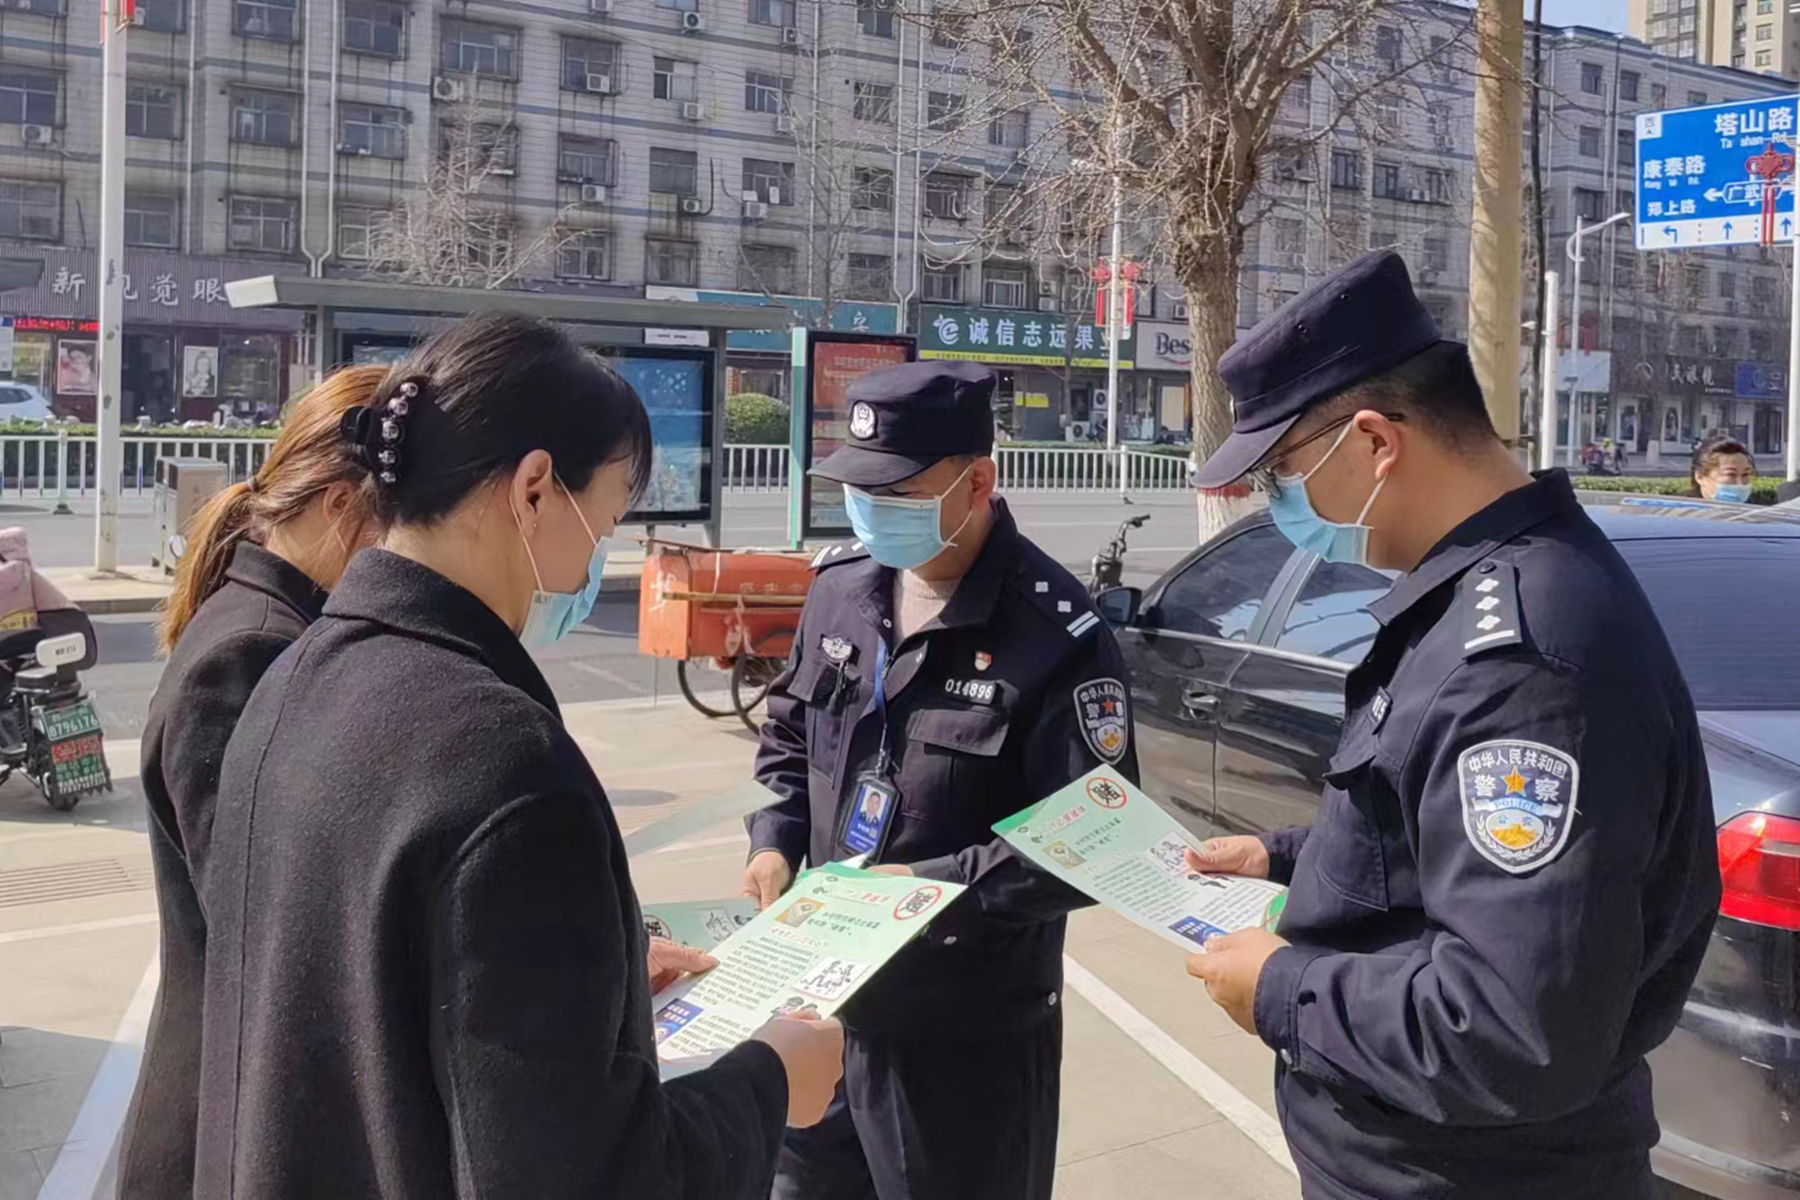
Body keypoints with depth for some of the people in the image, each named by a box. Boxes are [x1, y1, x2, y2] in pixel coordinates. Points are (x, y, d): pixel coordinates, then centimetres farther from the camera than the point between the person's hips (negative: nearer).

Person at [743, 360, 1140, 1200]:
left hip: (970, 1033, -6)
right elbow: (790, 728, 16)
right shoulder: (844, 581, 1)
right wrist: (775, 841, 0)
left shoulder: (1056, 637, -19)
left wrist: (936, 886, -25)